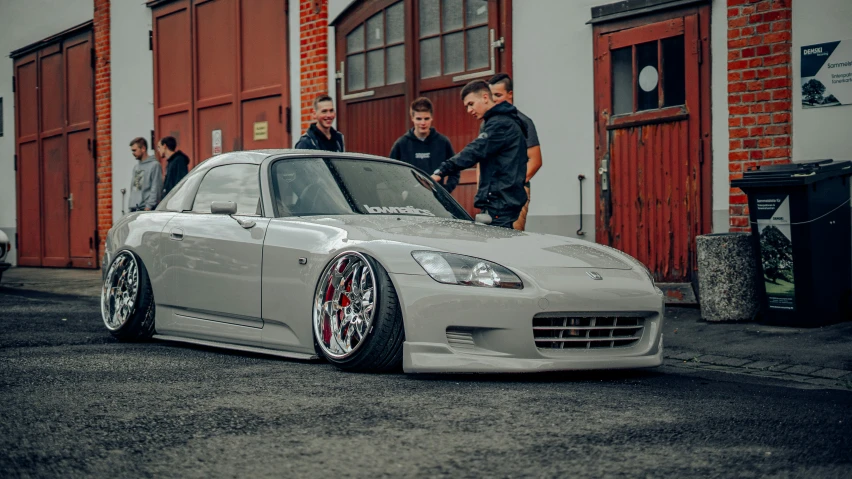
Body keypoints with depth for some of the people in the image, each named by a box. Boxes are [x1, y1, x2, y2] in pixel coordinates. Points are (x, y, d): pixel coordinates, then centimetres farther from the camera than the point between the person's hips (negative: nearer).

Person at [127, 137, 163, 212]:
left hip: (147, 209, -8)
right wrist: (130, 206, 14)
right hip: (133, 209, 8)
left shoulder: (154, 165, -6)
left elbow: (156, 189, -12)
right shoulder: (136, 167, 20)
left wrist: (149, 206, -17)